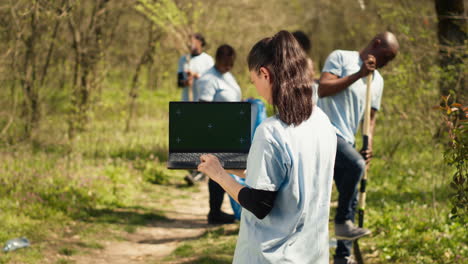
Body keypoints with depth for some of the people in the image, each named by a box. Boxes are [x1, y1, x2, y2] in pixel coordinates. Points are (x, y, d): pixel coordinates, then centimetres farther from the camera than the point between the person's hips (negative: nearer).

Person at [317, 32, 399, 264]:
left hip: (346, 140, 8)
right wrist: (358, 74, -15)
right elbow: (323, 89, -14)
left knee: (351, 200, 7)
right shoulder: (341, 58, -2)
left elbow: (370, 116, 23)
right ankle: (342, 223, -17)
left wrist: (368, 145, 7)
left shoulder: (377, 80, 19)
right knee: (355, 165, -32)